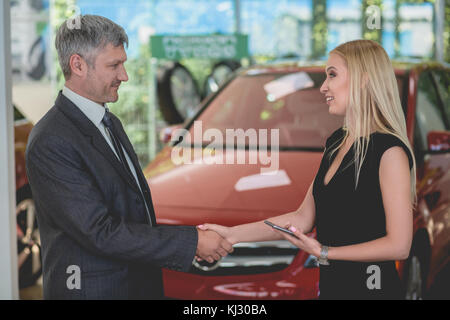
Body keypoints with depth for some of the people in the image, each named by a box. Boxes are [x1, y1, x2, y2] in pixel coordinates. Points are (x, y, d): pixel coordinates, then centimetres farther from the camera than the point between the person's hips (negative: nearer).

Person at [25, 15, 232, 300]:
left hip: (139, 284, 8)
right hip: (93, 289, -8)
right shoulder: (51, 143, -20)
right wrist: (191, 242, -20)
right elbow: (101, 232, -23)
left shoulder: (110, 123, 10)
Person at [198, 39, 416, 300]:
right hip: (332, 285, 8)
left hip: (369, 288, -7)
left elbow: (399, 245, -18)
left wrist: (325, 252, -16)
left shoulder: (389, 151, -16)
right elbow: (304, 218, 11)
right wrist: (232, 234, 5)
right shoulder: (336, 143, 9)